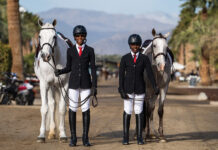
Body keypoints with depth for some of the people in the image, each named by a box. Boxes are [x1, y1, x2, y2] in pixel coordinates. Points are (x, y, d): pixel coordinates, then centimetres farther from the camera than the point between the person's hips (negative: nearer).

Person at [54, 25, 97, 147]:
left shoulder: (90, 50, 1)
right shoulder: (70, 51, 5)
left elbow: (93, 69, 0)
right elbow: (69, 67, 11)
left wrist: (94, 86, -5)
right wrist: (60, 71, -10)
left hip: (86, 83, -1)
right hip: (74, 83, 1)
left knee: (86, 109, 0)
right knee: (72, 109, 0)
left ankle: (85, 138, 6)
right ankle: (73, 138, 7)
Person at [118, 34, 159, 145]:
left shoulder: (144, 58, 0)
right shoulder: (125, 58, -1)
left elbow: (150, 73, -5)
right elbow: (121, 74, -3)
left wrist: (155, 87, -16)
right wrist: (121, 90, -10)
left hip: (140, 88, 0)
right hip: (128, 88, 0)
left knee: (139, 112, 4)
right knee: (127, 111, 1)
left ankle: (139, 137, 11)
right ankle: (125, 137, 9)